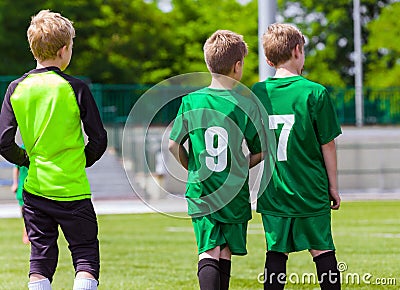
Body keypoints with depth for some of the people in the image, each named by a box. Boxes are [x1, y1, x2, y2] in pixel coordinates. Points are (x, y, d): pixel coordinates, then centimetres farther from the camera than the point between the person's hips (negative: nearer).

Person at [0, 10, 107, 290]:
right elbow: (99, 139, -6)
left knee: (40, 260, 10)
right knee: (86, 257, 4)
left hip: (35, 190, 4)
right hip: (72, 189, -4)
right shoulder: (75, 88, -9)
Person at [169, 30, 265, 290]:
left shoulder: (191, 101, -3)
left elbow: (174, 145, 2)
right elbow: (261, 151, -1)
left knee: (209, 252, -3)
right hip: (235, 193, -1)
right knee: (226, 253, 11)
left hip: (200, 192, 1)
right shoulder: (246, 104, -7)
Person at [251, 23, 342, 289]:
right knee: (323, 251, 5)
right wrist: (333, 186, 6)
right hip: (310, 192, -3)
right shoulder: (314, 93, -9)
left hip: (273, 193, 3)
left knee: (276, 252, 6)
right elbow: (328, 145, -4)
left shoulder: (257, 93, 1)